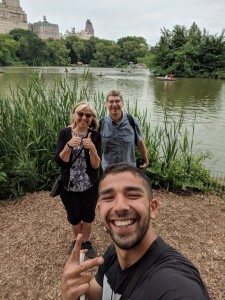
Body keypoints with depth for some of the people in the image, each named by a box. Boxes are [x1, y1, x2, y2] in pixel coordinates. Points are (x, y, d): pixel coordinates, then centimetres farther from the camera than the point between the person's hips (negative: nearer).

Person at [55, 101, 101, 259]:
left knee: (88, 216, 17)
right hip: (69, 187, 0)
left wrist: (92, 148, -31)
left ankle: (87, 241, 45)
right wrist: (69, 145, -31)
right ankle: (77, 240, 48)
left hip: (90, 187, 0)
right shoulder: (65, 133, -10)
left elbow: (96, 165, -14)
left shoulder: (95, 136, -10)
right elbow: (60, 161, -15)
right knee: (74, 217, 18)